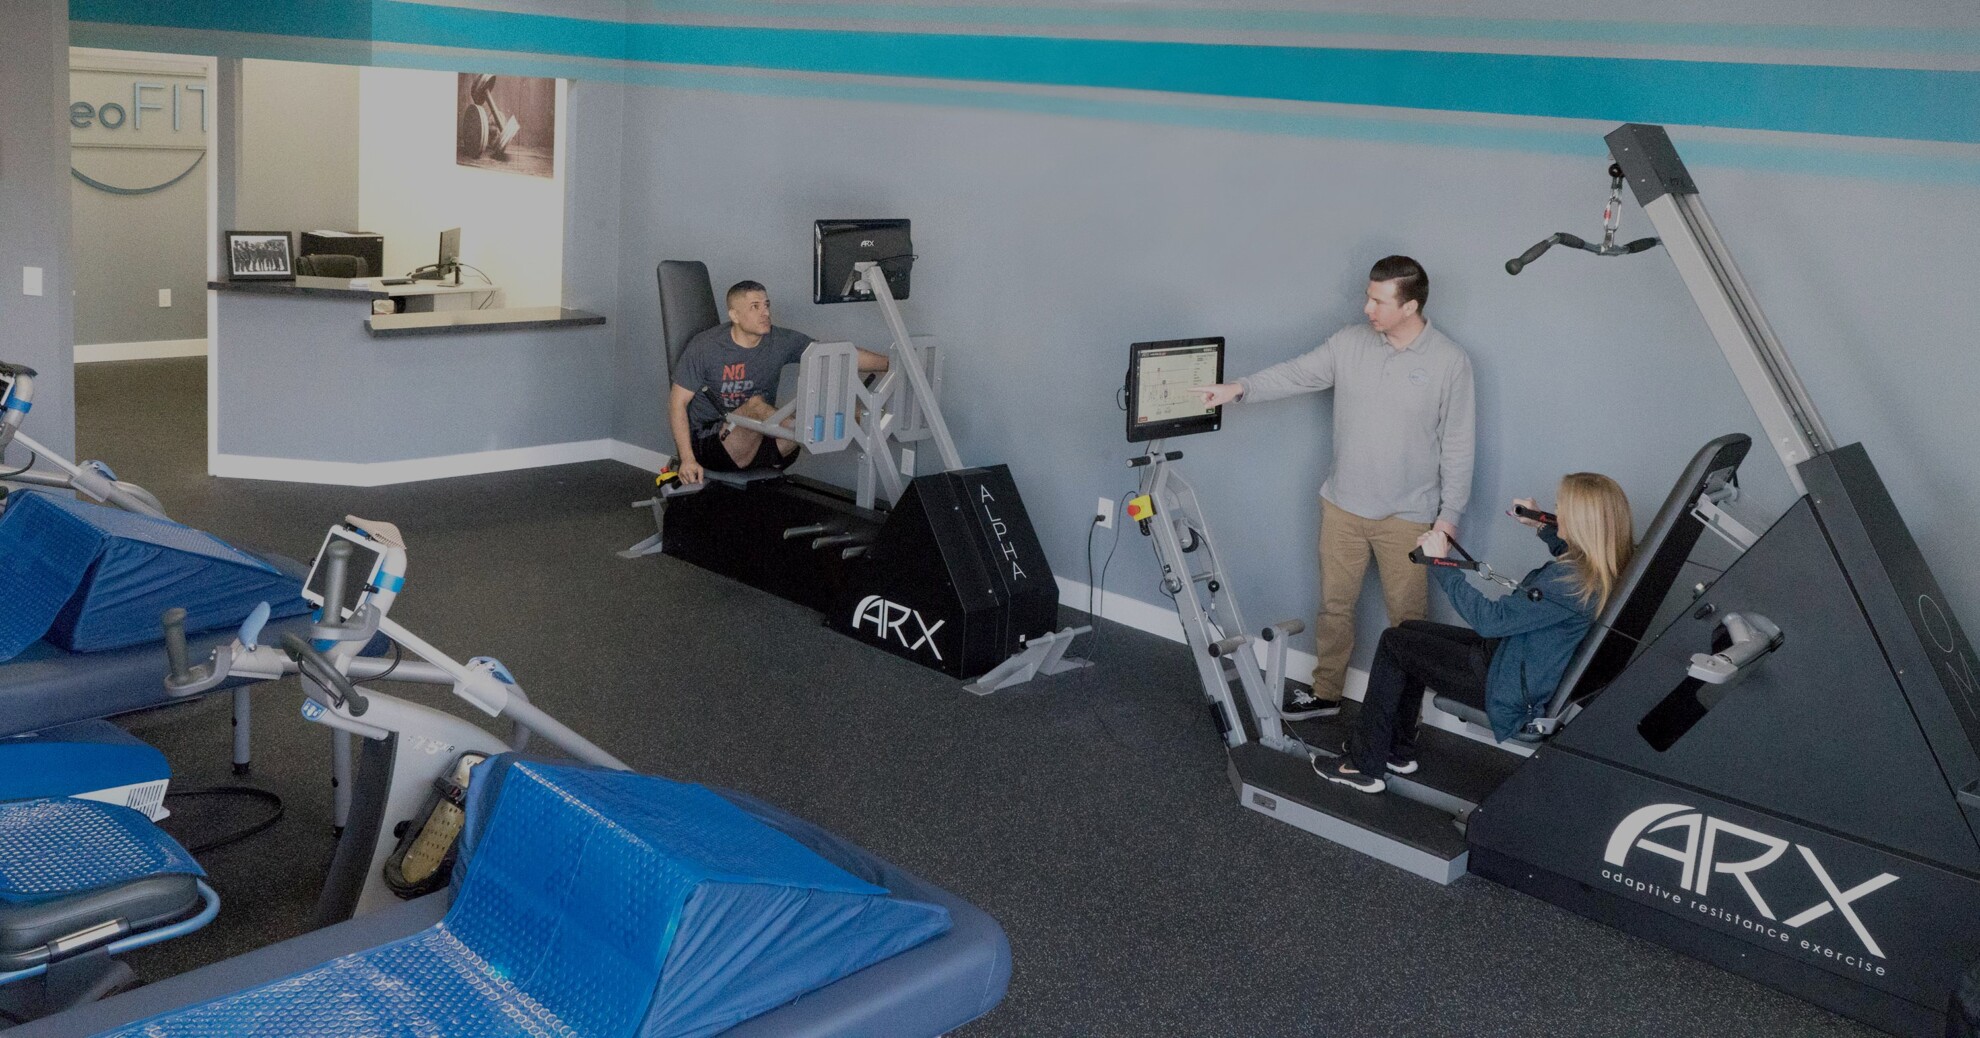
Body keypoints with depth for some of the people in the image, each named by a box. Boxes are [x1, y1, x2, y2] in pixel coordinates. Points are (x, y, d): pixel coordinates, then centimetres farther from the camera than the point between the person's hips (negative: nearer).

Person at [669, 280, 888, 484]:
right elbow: (678, 402, -7)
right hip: (710, 444, -4)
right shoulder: (704, 348, -9)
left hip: (761, 444, 4)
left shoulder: (782, 341, -1)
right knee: (756, 405, -34)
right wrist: (688, 459, -17)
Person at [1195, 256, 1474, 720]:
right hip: (1342, 506, 3)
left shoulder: (1450, 362, -10)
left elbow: (1457, 447, -7)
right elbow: (1296, 374, -5)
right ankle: (1325, 692, 31)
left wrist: (1449, 515, -8)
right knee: (1334, 604, 14)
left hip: (1407, 516, -3)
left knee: (1407, 616, 7)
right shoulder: (1349, 343, -2)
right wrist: (1239, 388, -21)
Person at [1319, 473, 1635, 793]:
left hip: (1515, 691, -10)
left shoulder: (1571, 582, -32)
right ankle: (1398, 753, 27)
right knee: (1409, 633, 19)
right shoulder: (1606, 567, -5)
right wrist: (1544, 528, 22)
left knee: (1394, 643, 0)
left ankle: (1364, 766, 9)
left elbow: (1489, 619, -28)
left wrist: (1441, 565, -22)